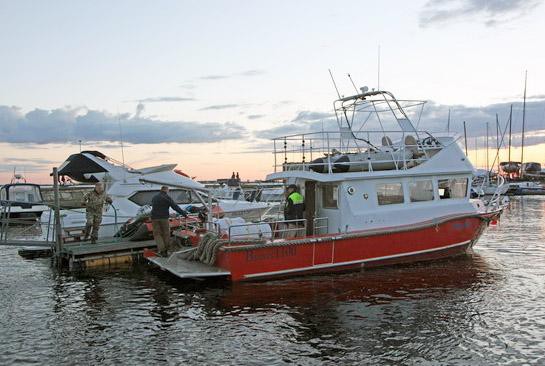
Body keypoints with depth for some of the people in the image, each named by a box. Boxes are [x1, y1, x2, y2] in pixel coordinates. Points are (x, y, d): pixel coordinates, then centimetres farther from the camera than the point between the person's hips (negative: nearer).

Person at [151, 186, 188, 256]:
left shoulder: (154, 197, 17)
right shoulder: (167, 197, -3)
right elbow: (175, 207, -8)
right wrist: (184, 213, -6)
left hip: (154, 218, 4)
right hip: (164, 218, -4)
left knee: (157, 234, 5)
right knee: (166, 234, 8)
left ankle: (161, 250, -9)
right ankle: (166, 250, 15)